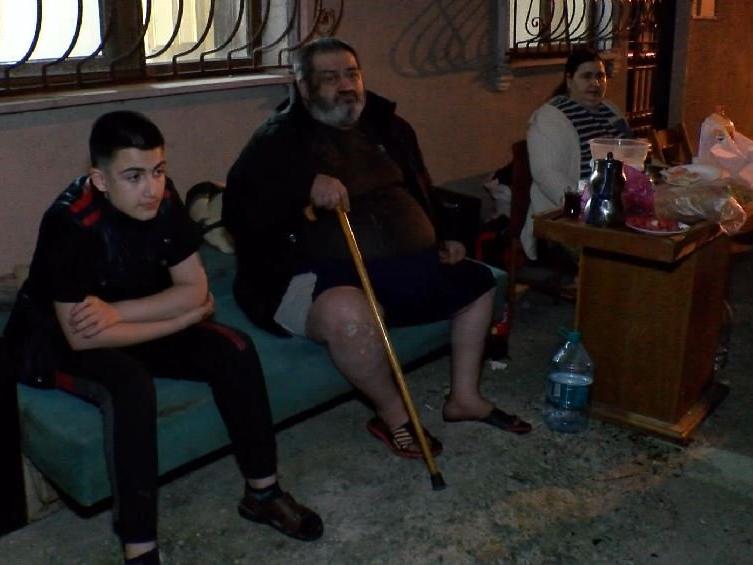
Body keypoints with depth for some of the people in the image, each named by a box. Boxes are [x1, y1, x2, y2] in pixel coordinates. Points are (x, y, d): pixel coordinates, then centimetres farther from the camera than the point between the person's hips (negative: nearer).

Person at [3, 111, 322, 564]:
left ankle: (262, 492, -1)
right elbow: (81, 336, -32)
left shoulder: (162, 198, -15)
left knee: (234, 350, -15)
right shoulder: (70, 222, -30)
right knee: (131, 383, -35)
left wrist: (117, 313, -28)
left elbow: (195, 288, -13)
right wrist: (186, 315, -24)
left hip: (131, 325, 5)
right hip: (53, 338, -5)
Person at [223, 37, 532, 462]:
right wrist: (307, 186, -31)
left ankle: (465, 397, 23)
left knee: (478, 281, 15)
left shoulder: (387, 126, 15)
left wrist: (443, 240, 14)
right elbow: (239, 208, -18)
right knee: (349, 313, -40)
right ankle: (394, 414, -12)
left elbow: (423, 191, 28)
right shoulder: (279, 140, -5)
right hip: (321, 274, -7)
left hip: (408, 263, 8)